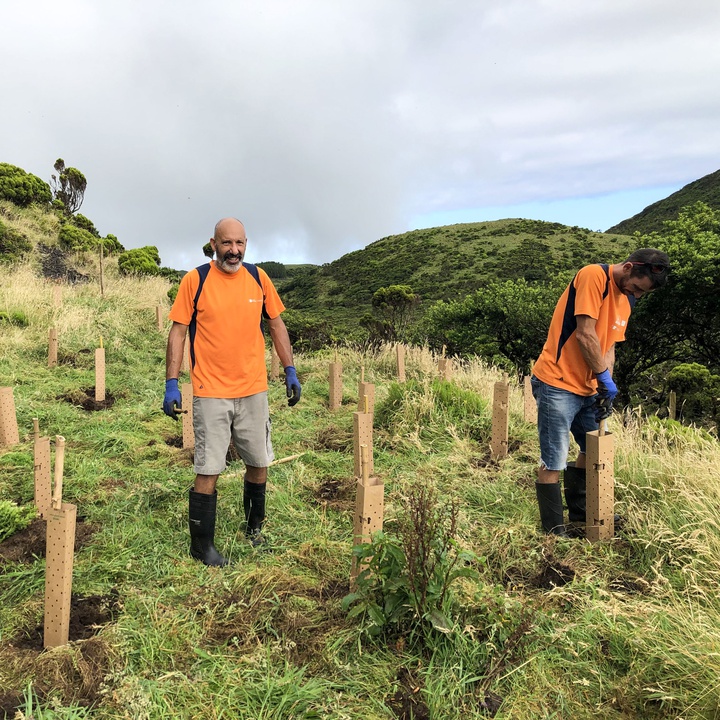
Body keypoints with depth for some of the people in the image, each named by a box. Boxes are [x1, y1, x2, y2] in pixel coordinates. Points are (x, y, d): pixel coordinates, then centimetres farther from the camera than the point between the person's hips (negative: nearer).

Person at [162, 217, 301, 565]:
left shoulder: (258, 278, 4)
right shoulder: (195, 280, -5)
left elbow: (277, 325, 12)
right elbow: (178, 332, -3)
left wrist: (290, 371, 8)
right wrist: (171, 385, -8)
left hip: (254, 390, 4)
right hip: (211, 393, -3)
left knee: (259, 464, 14)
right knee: (208, 471, 0)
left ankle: (254, 530, 35)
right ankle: (201, 545, 17)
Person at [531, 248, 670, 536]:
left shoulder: (626, 299, 13)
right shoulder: (594, 276, -14)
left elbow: (609, 345, 14)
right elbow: (585, 335, -19)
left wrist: (605, 386, 1)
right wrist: (605, 378, -11)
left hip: (588, 388, 9)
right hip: (557, 385, -9)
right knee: (553, 462, -5)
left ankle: (580, 512, 34)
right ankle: (554, 530, 6)